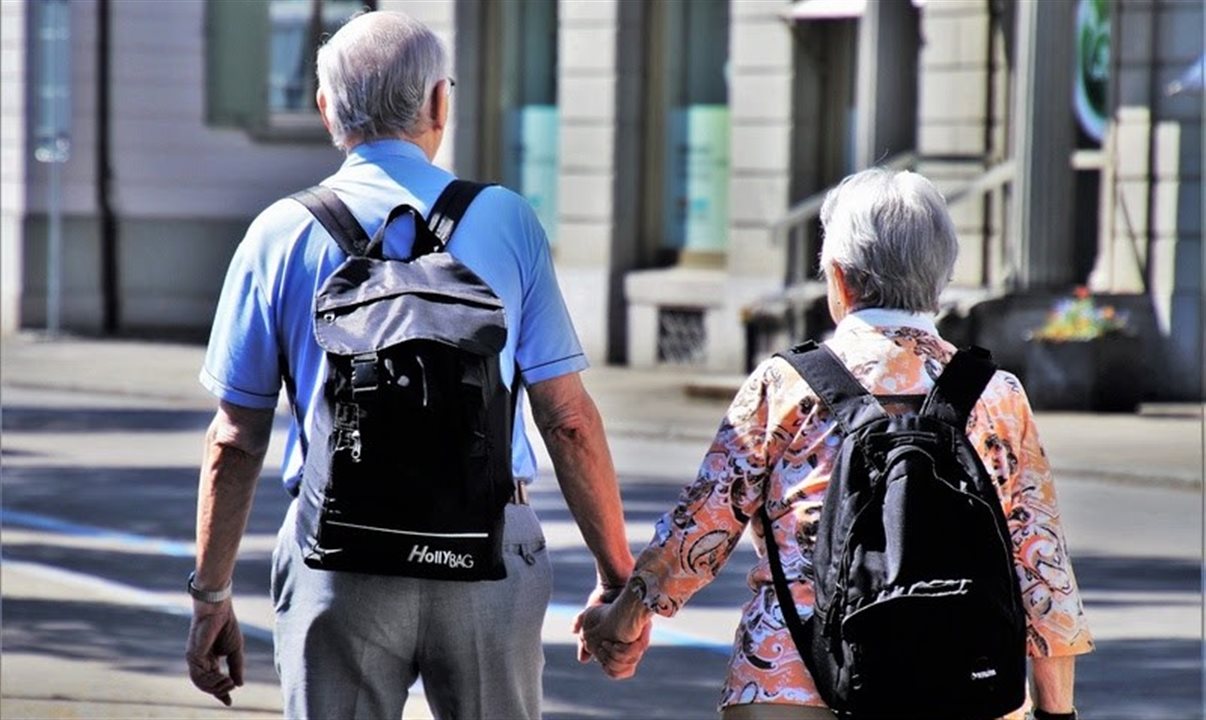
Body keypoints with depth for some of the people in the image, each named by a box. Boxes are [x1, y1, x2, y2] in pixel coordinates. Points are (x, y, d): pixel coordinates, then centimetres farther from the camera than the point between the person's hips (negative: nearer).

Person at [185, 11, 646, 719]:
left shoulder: (281, 233, 3)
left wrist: (211, 594, 11)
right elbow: (568, 419, -1)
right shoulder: (507, 221, 2)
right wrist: (618, 577, 6)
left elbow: (235, 440, 3)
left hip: (339, 556, 0)